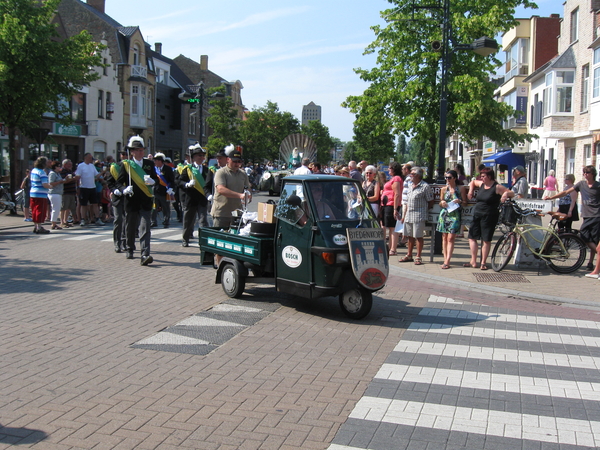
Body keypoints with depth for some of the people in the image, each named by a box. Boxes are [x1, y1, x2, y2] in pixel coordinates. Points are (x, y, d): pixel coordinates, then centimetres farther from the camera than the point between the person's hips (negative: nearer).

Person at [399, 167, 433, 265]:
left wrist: (424, 211, -4)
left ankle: (418, 257, 4)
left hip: (419, 216, -7)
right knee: (410, 236, 13)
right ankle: (409, 256, 22)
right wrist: (404, 215, 17)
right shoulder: (410, 186, 15)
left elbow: (430, 202, -5)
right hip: (409, 215, 7)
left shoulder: (425, 186, -8)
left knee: (418, 236, -3)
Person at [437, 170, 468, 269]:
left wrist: (460, 201, -13)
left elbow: (465, 202, 7)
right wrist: (442, 203, -4)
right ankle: (445, 260, 5)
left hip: (455, 215, -3)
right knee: (444, 237, 2)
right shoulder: (444, 189, 11)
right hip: (444, 214, 4)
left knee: (450, 238, -9)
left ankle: (447, 261, -11)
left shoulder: (460, 188, 3)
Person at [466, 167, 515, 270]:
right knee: (472, 237, 5)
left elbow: (512, 194, -7)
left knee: (486, 240, 0)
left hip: (489, 216, -6)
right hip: (477, 214, 6)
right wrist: (471, 191, 19)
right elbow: (473, 182, 33)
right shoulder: (481, 184, 10)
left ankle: (483, 263, 10)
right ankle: (473, 261, 12)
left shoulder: (497, 187, -8)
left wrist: (506, 194, -27)